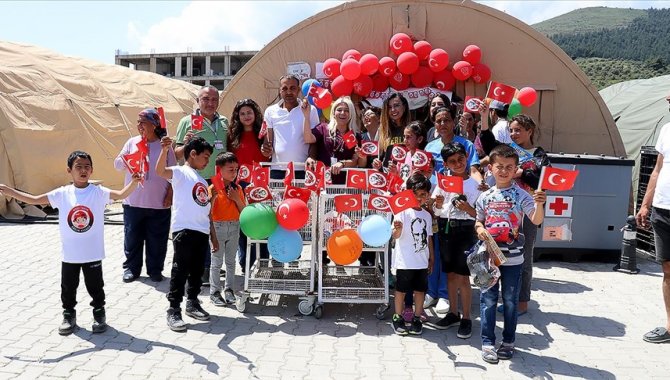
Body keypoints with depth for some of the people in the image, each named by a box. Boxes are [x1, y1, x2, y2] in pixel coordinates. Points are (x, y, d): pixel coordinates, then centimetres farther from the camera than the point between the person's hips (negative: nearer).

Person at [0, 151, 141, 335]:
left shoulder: (98, 192, -8)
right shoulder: (62, 194, -3)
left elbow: (121, 194, -20)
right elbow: (34, 199, -1)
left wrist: (134, 181, -37)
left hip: (93, 253, -2)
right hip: (69, 254, 2)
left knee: (95, 286, 10)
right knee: (68, 287, 14)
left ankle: (99, 315, 29)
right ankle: (69, 316, 32)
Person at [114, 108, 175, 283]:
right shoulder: (132, 142, 5)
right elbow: (117, 165, 8)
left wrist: (170, 195, -3)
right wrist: (124, 159, -14)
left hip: (158, 204, -2)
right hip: (133, 202, 2)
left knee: (157, 240, 7)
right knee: (132, 237, 9)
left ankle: (155, 269, 21)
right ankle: (131, 268, 24)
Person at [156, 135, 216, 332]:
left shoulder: (202, 181, 23)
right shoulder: (180, 172, -1)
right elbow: (160, 171, -24)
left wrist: (213, 235, 20)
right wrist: (164, 150, -41)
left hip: (202, 232, 8)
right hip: (184, 230, -8)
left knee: (197, 270, 14)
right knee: (180, 271, -5)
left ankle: (193, 303, 28)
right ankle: (174, 310, 0)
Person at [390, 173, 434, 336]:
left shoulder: (427, 215, 9)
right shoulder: (403, 211, -9)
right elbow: (396, 236, -17)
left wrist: (431, 258, 15)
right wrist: (397, 229, -40)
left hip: (422, 261, 5)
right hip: (405, 261, -5)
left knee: (420, 290, 9)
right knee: (401, 290, 5)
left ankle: (416, 319, 21)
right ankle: (397, 319, 18)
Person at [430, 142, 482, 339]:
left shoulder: (475, 183, -3)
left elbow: (479, 214, -2)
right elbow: (436, 212, 8)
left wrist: (468, 208, -21)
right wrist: (438, 204, -13)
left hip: (465, 229, -3)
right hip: (445, 228, 4)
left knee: (463, 276, -2)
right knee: (450, 273, 12)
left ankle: (466, 319, 10)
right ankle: (453, 313, 25)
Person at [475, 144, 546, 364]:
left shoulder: (521, 195, -6)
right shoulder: (485, 197, 2)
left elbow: (536, 220, -16)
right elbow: (478, 221, 12)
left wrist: (539, 204, -34)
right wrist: (480, 230, -10)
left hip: (512, 257, -1)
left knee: (510, 300, 11)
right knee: (488, 299, 6)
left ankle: (508, 341, 25)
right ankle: (487, 342, 16)